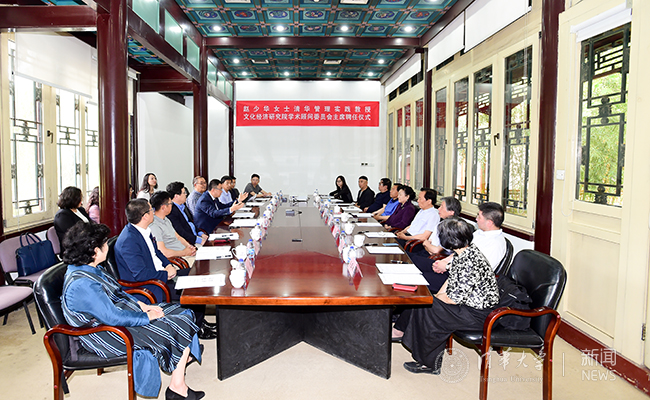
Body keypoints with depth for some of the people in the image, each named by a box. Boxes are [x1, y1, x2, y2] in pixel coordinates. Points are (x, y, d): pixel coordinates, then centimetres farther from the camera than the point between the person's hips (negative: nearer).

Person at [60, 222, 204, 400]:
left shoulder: (89, 269, 2)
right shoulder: (82, 285, -29)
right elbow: (114, 318, -27)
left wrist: (142, 305, 4)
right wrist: (147, 316, -15)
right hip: (108, 337, -10)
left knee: (182, 314, 4)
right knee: (180, 326, -12)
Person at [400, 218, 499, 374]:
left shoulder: (469, 262, -29)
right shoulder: (465, 252, 1)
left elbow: (454, 298, -25)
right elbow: (452, 280, 13)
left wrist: (435, 298, -8)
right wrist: (437, 296, 3)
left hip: (479, 314, -9)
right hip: (468, 302, 10)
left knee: (427, 310, -12)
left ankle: (430, 363, 6)